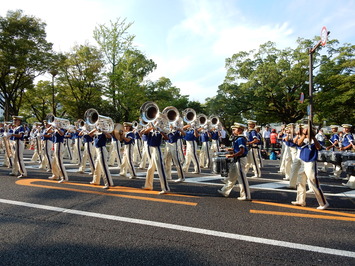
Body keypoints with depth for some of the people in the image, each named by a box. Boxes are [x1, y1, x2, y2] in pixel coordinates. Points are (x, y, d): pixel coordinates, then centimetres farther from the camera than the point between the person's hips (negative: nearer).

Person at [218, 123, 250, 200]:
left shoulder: (241, 139, -18)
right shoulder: (238, 138, 12)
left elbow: (242, 151, -25)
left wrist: (232, 155, -25)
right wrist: (231, 150, 15)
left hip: (240, 160, -11)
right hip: (236, 160, 11)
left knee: (242, 178, -2)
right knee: (232, 176, 17)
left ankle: (246, 196, 8)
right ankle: (225, 191, 28)